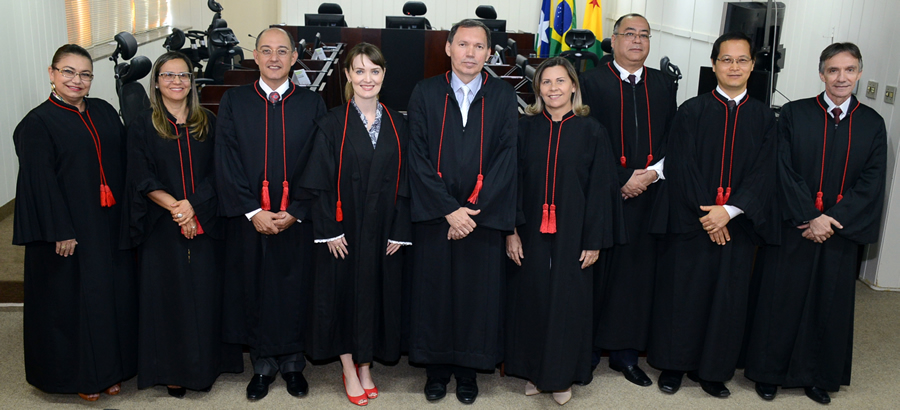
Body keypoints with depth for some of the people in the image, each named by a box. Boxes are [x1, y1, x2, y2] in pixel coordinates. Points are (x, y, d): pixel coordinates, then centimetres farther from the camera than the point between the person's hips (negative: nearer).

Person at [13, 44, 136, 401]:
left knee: (114, 293, 9)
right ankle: (78, 375, 19)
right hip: (68, 228, -5)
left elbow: (123, 163, 10)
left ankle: (109, 369, 24)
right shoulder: (37, 123, -5)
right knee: (71, 298, 3)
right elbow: (40, 181, -11)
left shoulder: (104, 112, 10)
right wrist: (61, 232, -16)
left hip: (110, 225, 5)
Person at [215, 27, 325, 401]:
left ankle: (292, 362, 23)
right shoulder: (234, 101, 3)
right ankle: (263, 363, 23)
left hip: (296, 219, 0)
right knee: (253, 289, 7)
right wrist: (252, 211, -10)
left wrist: (295, 212, -10)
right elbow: (226, 162, -2)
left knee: (295, 290, 6)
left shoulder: (312, 104, 3)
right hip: (247, 218, 0)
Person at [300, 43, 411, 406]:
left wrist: (400, 232, -1)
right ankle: (349, 369, 21)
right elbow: (320, 181, -7)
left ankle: (366, 366, 25)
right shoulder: (333, 123, -5)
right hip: (344, 227, -3)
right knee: (344, 290, 5)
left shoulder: (396, 124, 4)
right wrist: (330, 230, -13)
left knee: (377, 291, 9)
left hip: (383, 228, 3)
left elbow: (403, 182, 4)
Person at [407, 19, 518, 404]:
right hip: (434, 215, 0)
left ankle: (468, 369, 24)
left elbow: (507, 156, -4)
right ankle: (437, 368, 24)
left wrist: (473, 210, -11)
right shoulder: (425, 93, 0)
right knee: (434, 290, 7)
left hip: (483, 215, 0)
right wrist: (449, 209, -12)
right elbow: (418, 156, -5)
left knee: (478, 293, 6)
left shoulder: (503, 96, 2)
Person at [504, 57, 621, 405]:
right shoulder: (525, 128, 2)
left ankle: (561, 375, 23)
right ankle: (534, 371, 25)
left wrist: (594, 241, -6)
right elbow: (512, 181, 2)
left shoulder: (591, 132, -2)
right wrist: (511, 229, -5)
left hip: (572, 235, -1)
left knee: (568, 301, 6)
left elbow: (600, 189, -2)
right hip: (531, 233, 1)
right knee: (531, 298, 8)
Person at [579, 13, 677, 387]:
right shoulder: (593, 82, -1)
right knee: (597, 268, 2)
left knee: (637, 270, 6)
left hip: (648, 194, 4)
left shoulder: (663, 85, 12)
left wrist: (653, 172, -8)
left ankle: (626, 351, 16)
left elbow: (673, 138, 9)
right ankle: (588, 346, 16)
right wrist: (622, 181, -12)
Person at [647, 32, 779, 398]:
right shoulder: (691, 112, 0)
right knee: (682, 292, 5)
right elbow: (681, 168, -6)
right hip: (690, 223, -2)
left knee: (728, 296, 7)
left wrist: (729, 211, -15)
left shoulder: (764, 118, 5)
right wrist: (705, 215, -14)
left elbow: (763, 173, -2)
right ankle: (673, 364, 22)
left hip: (738, 225, 2)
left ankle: (711, 369, 22)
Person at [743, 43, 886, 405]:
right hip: (792, 229, -2)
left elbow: (871, 182, -2)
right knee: (781, 300, 4)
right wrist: (810, 218, -15)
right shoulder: (793, 114, -2)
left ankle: (817, 375, 26)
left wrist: (832, 218, -13)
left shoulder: (872, 124, 4)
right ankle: (770, 372, 19)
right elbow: (784, 170, -8)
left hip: (841, 233, 2)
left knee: (830, 304, 11)